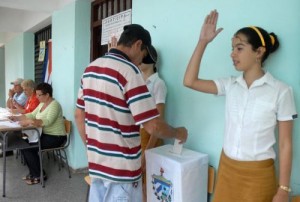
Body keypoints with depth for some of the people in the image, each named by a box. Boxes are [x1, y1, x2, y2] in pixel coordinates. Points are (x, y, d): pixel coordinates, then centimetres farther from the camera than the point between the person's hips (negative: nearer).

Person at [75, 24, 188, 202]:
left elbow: (79, 115, 11)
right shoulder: (129, 71, -20)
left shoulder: (90, 69, 4)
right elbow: (153, 126, -22)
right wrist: (178, 133, -3)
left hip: (96, 164, 7)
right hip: (122, 170, -7)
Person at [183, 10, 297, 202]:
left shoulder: (281, 91, -11)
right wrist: (203, 42, -9)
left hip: (258, 173, -4)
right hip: (226, 167, 4)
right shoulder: (230, 85, 0)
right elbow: (189, 81, -7)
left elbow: (285, 144, -8)